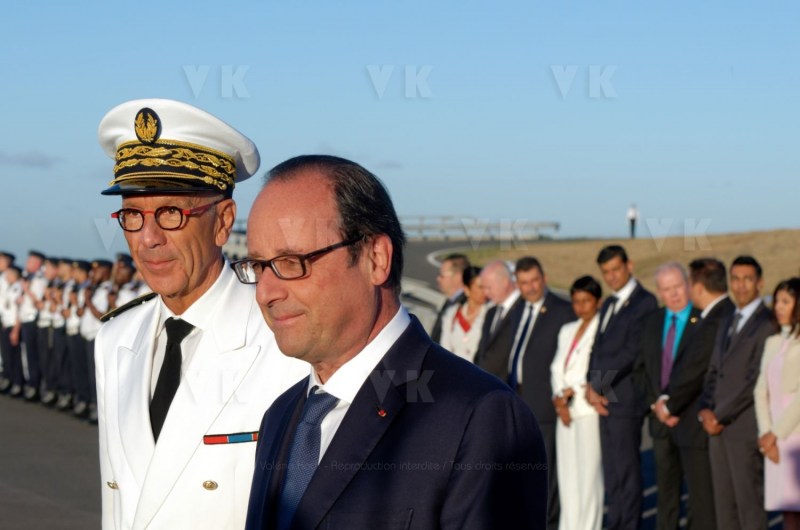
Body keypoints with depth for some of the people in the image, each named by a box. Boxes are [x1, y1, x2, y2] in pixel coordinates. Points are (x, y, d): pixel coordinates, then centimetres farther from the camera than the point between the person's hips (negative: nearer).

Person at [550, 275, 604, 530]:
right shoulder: (567, 330, 19)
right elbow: (557, 368, 15)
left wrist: (571, 392, -10)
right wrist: (559, 399, -2)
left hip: (589, 410, -7)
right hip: (566, 411, 7)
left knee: (589, 473, -7)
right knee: (566, 474, 7)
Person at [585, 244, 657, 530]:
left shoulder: (644, 302, -8)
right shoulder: (608, 305, 20)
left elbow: (631, 352, -15)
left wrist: (600, 385, -13)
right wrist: (591, 386, 0)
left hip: (624, 397, -8)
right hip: (604, 399, 8)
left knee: (626, 470, -5)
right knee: (612, 473, 11)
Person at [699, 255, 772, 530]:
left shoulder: (767, 323, -10)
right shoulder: (727, 324, 19)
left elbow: (757, 380, -15)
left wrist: (720, 416, -12)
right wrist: (706, 410, 2)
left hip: (745, 426, -8)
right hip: (718, 426, 8)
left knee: (749, 501, -6)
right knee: (724, 502, 8)